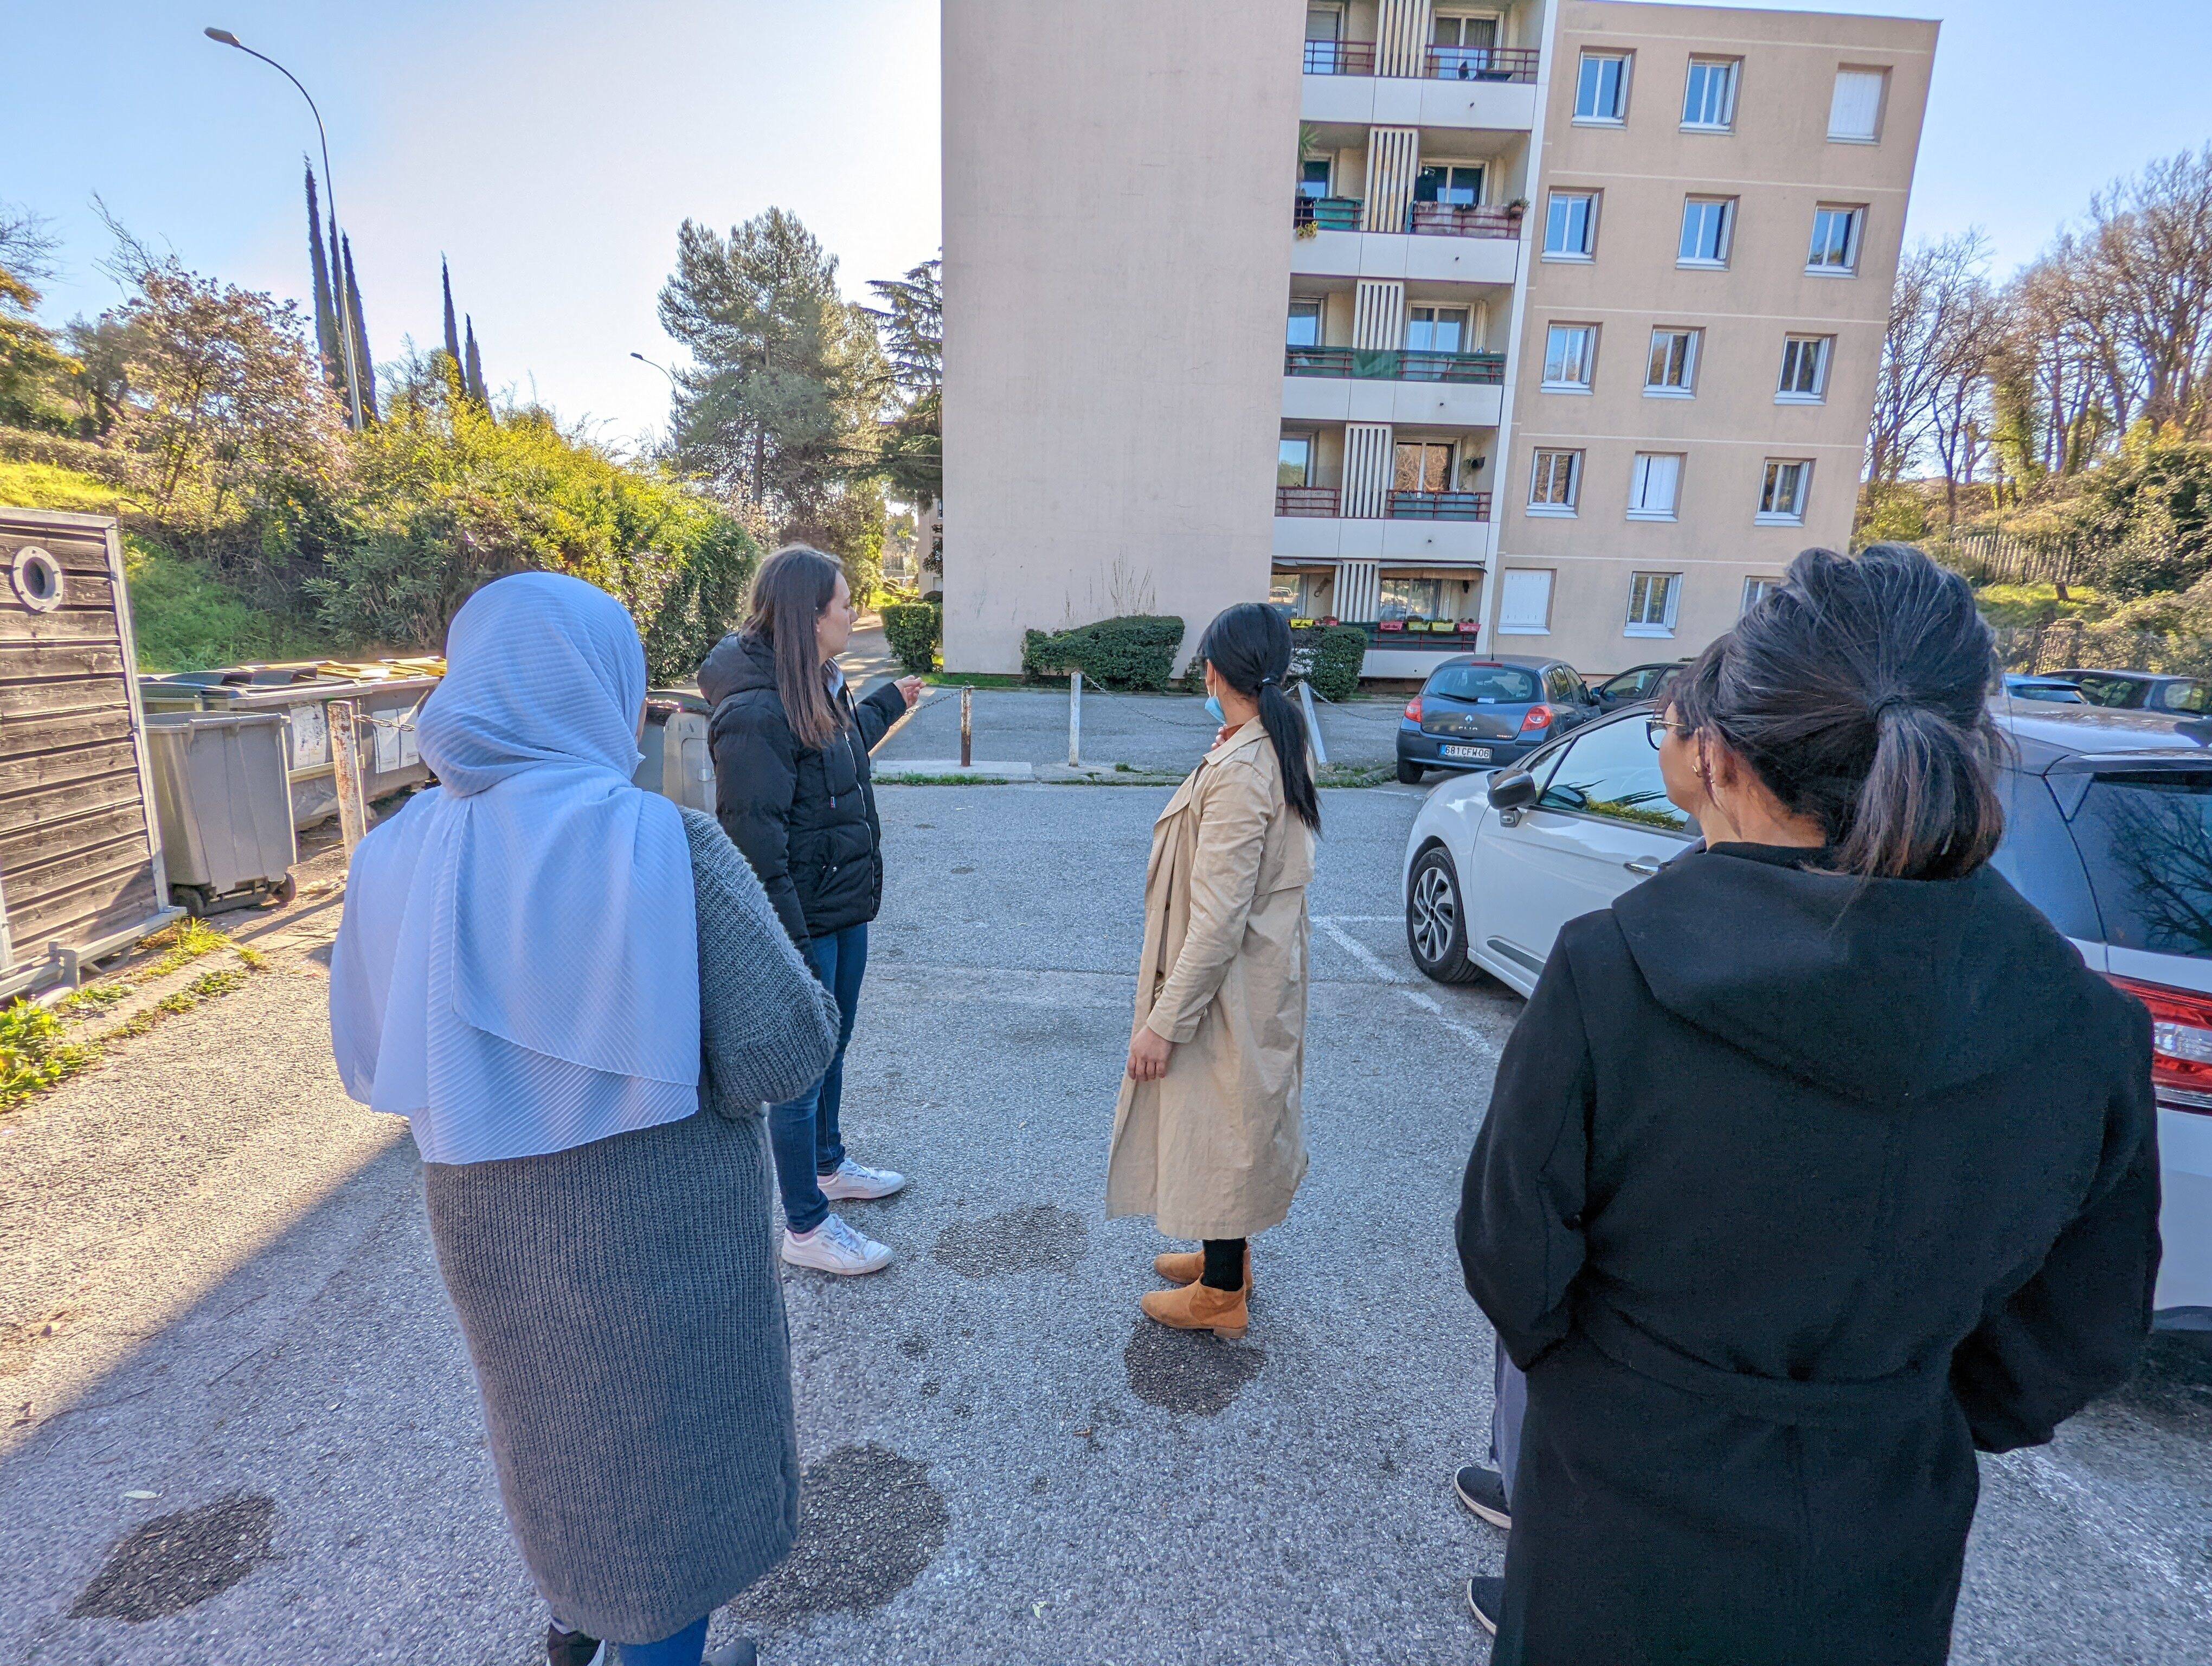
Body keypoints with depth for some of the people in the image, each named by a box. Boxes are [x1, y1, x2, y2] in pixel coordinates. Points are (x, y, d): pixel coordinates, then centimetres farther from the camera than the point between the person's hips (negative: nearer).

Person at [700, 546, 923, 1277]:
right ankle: (805, 1228, 24)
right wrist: (790, 952, -24)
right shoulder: (755, 712, -25)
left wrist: (889, 702, 41)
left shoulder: (820, 689, 5)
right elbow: (757, 844, -26)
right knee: (802, 1070, 6)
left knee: (832, 1046, 25)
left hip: (845, 910, 10)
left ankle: (829, 1166, 47)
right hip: (804, 921, -10)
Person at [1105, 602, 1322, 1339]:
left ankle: (1222, 1294, 29)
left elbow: (1217, 923, -27)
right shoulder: (1283, 751, 3)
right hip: (1265, 980, 10)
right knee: (1241, 1121, 23)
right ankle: (1227, 1253, 44)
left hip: (1225, 991, -10)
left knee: (1220, 1128, 8)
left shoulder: (1237, 775, -28)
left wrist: (1163, 1022, -21)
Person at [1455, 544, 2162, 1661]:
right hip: (1882, 1575, 3)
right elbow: (2075, 1338, -2)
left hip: (1629, 1511, -3)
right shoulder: (2085, 1032, -17)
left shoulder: (1605, 976, -30)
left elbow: (1513, 1261, -16)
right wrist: (1889, 1429, 16)